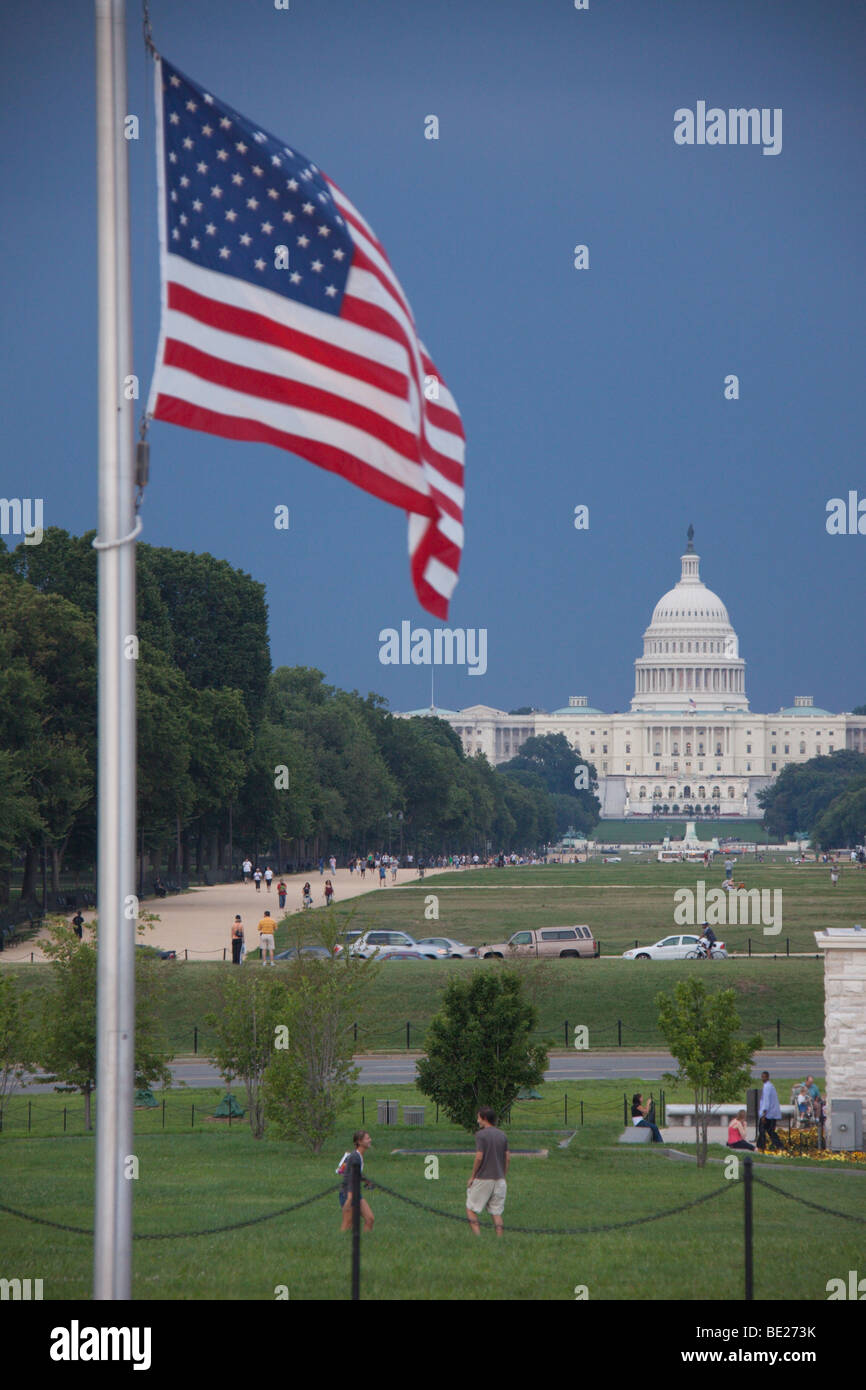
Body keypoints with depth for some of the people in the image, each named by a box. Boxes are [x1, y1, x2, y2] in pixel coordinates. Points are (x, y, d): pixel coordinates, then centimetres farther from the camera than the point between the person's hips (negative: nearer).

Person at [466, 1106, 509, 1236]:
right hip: (499, 1179, 6)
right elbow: (508, 1158, 9)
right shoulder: (503, 1136, 8)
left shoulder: (481, 1135, -11)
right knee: (496, 1212, 9)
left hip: (483, 1179, -6)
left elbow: (479, 1157, -16)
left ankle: (477, 1235, -5)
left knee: (471, 1209, 6)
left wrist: (472, 1176, -6)